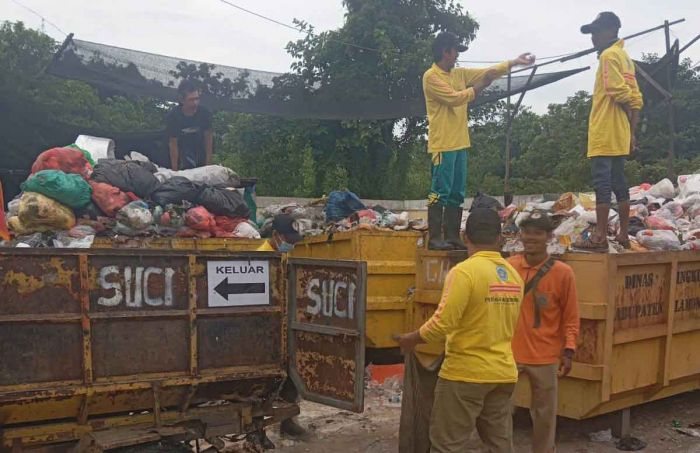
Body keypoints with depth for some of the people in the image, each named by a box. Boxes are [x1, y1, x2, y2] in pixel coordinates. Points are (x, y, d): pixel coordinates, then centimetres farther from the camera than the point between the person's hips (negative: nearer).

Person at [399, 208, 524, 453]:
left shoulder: (464, 271, -16)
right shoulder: (513, 275, 5)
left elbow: (443, 323, -21)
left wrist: (412, 339, -4)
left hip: (466, 373, -7)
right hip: (503, 373, 7)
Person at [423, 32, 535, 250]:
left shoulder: (459, 74, 17)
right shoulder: (431, 77, -8)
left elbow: (487, 72, 20)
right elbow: (453, 98, -16)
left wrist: (514, 62, 17)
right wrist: (480, 87, -10)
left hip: (459, 143, 9)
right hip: (442, 145, -8)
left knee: (456, 193, 9)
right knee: (440, 192, -8)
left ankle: (453, 236, 14)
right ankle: (435, 238, -5)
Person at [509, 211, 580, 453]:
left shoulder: (562, 272, -6)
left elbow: (570, 316, -1)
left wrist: (569, 350, -9)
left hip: (545, 356, -1)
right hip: (509, 352, 2)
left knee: (544, 414, 9)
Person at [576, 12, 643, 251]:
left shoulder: (609, 55, -9)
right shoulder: (624, 57, 19)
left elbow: (621, 93, -19)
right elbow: (636, 100, 17)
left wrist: (629, 114, -2)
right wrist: (632, 131, 15)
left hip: (604, 134, -9)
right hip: (619, 135, 9)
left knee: (602, 183, -10)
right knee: (619, 183, 11)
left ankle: (600, 237, -10)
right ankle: (623, 235, 15)